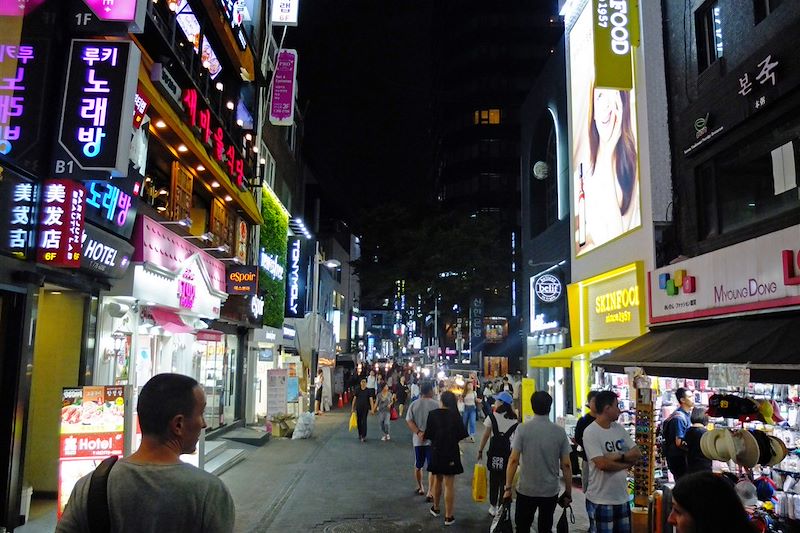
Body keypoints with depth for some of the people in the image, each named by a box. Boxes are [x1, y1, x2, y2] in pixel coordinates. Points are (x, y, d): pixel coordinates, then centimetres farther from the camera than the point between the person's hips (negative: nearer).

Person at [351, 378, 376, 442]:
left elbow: (371, 399, -5)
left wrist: (372, 409, -12)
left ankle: (364, 436, -4)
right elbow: (354, 399, 7)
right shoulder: (357, 390, 4)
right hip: (358, 408, 3)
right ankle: (360, 434, 27)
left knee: (364, 422, -6)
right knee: (359, 421, 9)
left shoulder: (368, 390, -2)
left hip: (365, 408, -3)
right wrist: (352, 408, 4)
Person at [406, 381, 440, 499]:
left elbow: (409, 421, -6)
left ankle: (420, 487, 35)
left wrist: (419, 432, -12)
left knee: (418, 466, 20)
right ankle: (430, 492, -4)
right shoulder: (436, 404, -10)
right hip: (432, 440, -4)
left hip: (418, 440, 4)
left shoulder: (414, 404, 0)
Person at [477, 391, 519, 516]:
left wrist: (480, 450, 4)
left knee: (494, 479, 10)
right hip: (508, 452, 1)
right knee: (505, 480, 8)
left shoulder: (492, 416, -5)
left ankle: (493, 507, 18)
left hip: (494, 451, -1)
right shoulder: (515, 419, 1)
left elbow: (486, 435, -4)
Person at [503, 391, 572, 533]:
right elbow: (566, 465, -4)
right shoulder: (560, 432, -5)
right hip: (551, 491, 2)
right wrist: (568, 492, 6)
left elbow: (513, 460, -12)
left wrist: (508, 487, -4)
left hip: (526, 490, -1)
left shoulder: (523, 429, -10)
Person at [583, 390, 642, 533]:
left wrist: (619, 456, -15)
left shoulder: (619, 428, 7)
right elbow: (602, 464, -23)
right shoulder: (590, 432, -16)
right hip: (601, 500, -7)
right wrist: (627, 463, -9)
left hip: (622, 496, 7)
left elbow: (637, 453, 3)